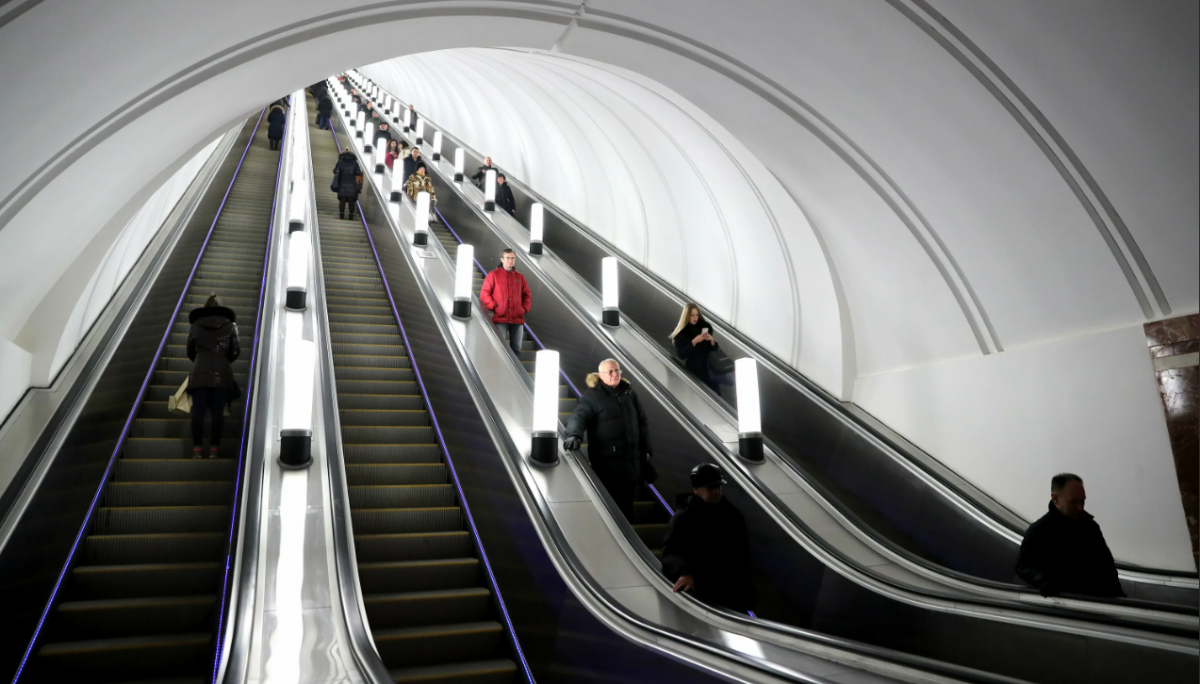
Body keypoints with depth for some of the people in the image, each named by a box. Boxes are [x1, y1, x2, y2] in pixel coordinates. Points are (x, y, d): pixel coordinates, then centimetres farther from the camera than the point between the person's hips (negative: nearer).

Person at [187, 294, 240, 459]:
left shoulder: (196, 326, 11)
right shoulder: (229, 326, 7)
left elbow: (190, 352, 16)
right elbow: (236, 351, 4)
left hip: (200, 373, 1)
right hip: (222, 374, -1)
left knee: (198, 411, 1)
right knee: (218, 412, -1)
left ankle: (197, 448, -1)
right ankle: (214, 448, -3)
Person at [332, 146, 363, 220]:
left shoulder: (340, 162, 1)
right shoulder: (355, 163, 0)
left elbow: (335, 171, -1)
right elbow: (358, 173, -5)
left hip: (342, 185, 0)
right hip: (352, 185, 0)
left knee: (342, 200, 4)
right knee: (351, 201, 3)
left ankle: (341, 215, -2)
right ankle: (351, 216, 0)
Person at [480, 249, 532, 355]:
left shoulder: (520, 277, 13)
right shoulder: (493, 275, 2)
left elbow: (527, 295, 18)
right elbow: (484, 294, -1)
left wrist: (525, 308, 4)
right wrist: (494, 307, -8)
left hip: (517, 319, 4)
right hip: (500, 319, -3)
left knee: (516, 348, 5)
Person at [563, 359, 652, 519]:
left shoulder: (629, 392, 12)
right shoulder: (592, 395, -6)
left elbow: (642, 421, 17)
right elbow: (579, 416, -21)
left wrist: (646, 449, 13)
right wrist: (575, 435, -41)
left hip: (630, 458, 5)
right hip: (606, 460, -5)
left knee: (627, 502, 13)